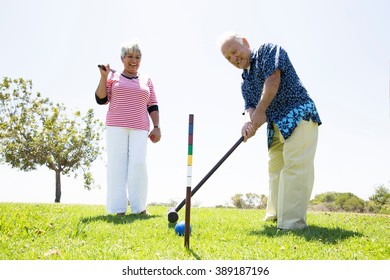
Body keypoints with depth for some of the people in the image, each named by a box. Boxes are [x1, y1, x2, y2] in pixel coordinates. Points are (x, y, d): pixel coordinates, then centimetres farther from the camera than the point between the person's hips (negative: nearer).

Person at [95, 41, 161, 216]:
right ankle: (118, 209, -3)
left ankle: (140, 207, -3)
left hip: (139, 129, 1)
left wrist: (156, 127, 4)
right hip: (117, 127, -1)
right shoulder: (113, 77, 12)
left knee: (139, 164, -12)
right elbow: (101, 99, 5)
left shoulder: (146, 80, 18)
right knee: (117, 165, -6)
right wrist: (103, 76, -2)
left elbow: (153, 106, 15)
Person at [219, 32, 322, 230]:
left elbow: (273, 80, -14)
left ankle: (292, 224, -23)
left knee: (294, 167, -18)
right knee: (275, 168, 12)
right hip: (276, 126, 8)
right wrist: (250, 121, -17)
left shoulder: (268, 50, 1)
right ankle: (274, 216, 26)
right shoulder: (245, 82, 20)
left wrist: (260, 112, -12)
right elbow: (250, 106, 6)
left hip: (299, 116, -8)